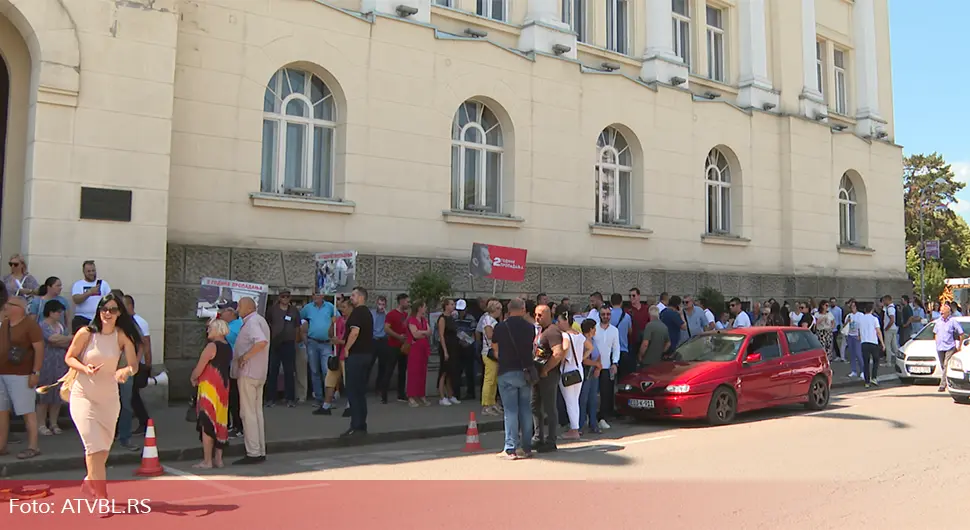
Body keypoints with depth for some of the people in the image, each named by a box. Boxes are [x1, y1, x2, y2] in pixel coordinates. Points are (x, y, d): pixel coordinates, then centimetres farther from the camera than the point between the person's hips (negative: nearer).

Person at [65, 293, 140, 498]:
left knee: (104, 448, 14)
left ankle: (89, 483, 40)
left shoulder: (123, 336, -6)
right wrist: (85, 368, -19)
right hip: (84, 395, -3)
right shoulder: (86, 333, -10)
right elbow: (69, 357, -1)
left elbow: (134, 364, -13)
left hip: (109, 397, 3)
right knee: (95, 446, -13)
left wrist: (127, 370, -35)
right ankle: (102, 497, -8)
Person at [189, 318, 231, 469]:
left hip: (210, 387, -8)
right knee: (219, 423, 12)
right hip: (223, 387, 8)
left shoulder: (212, 346, -14)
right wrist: (199, 378, 14)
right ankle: (218, 459, 18)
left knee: (207, 424, -2)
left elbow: (199, 368, -13)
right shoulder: (228, 347, 11)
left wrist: (193, 378, 7)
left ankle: (207, 461, 1)